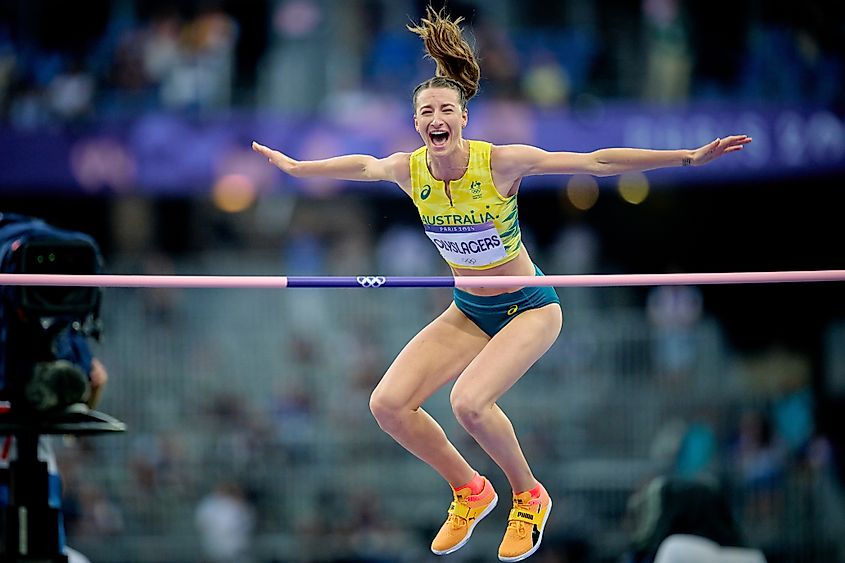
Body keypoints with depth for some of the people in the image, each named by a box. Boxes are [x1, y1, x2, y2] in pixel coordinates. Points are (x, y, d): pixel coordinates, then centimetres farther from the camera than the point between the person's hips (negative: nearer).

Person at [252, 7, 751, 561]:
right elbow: (363, 165, 14)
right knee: (388, 403, -10)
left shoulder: (502, 162, -23)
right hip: (467, 311, 5)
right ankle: (470, 491, 14)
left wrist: (690, 157, -22)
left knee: (469, 401, -29)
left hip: (530, 307, -5)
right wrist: (294, 166, 26)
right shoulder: (409, 170, -10)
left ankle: (529, 496, -1)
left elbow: (597, 162, -19)